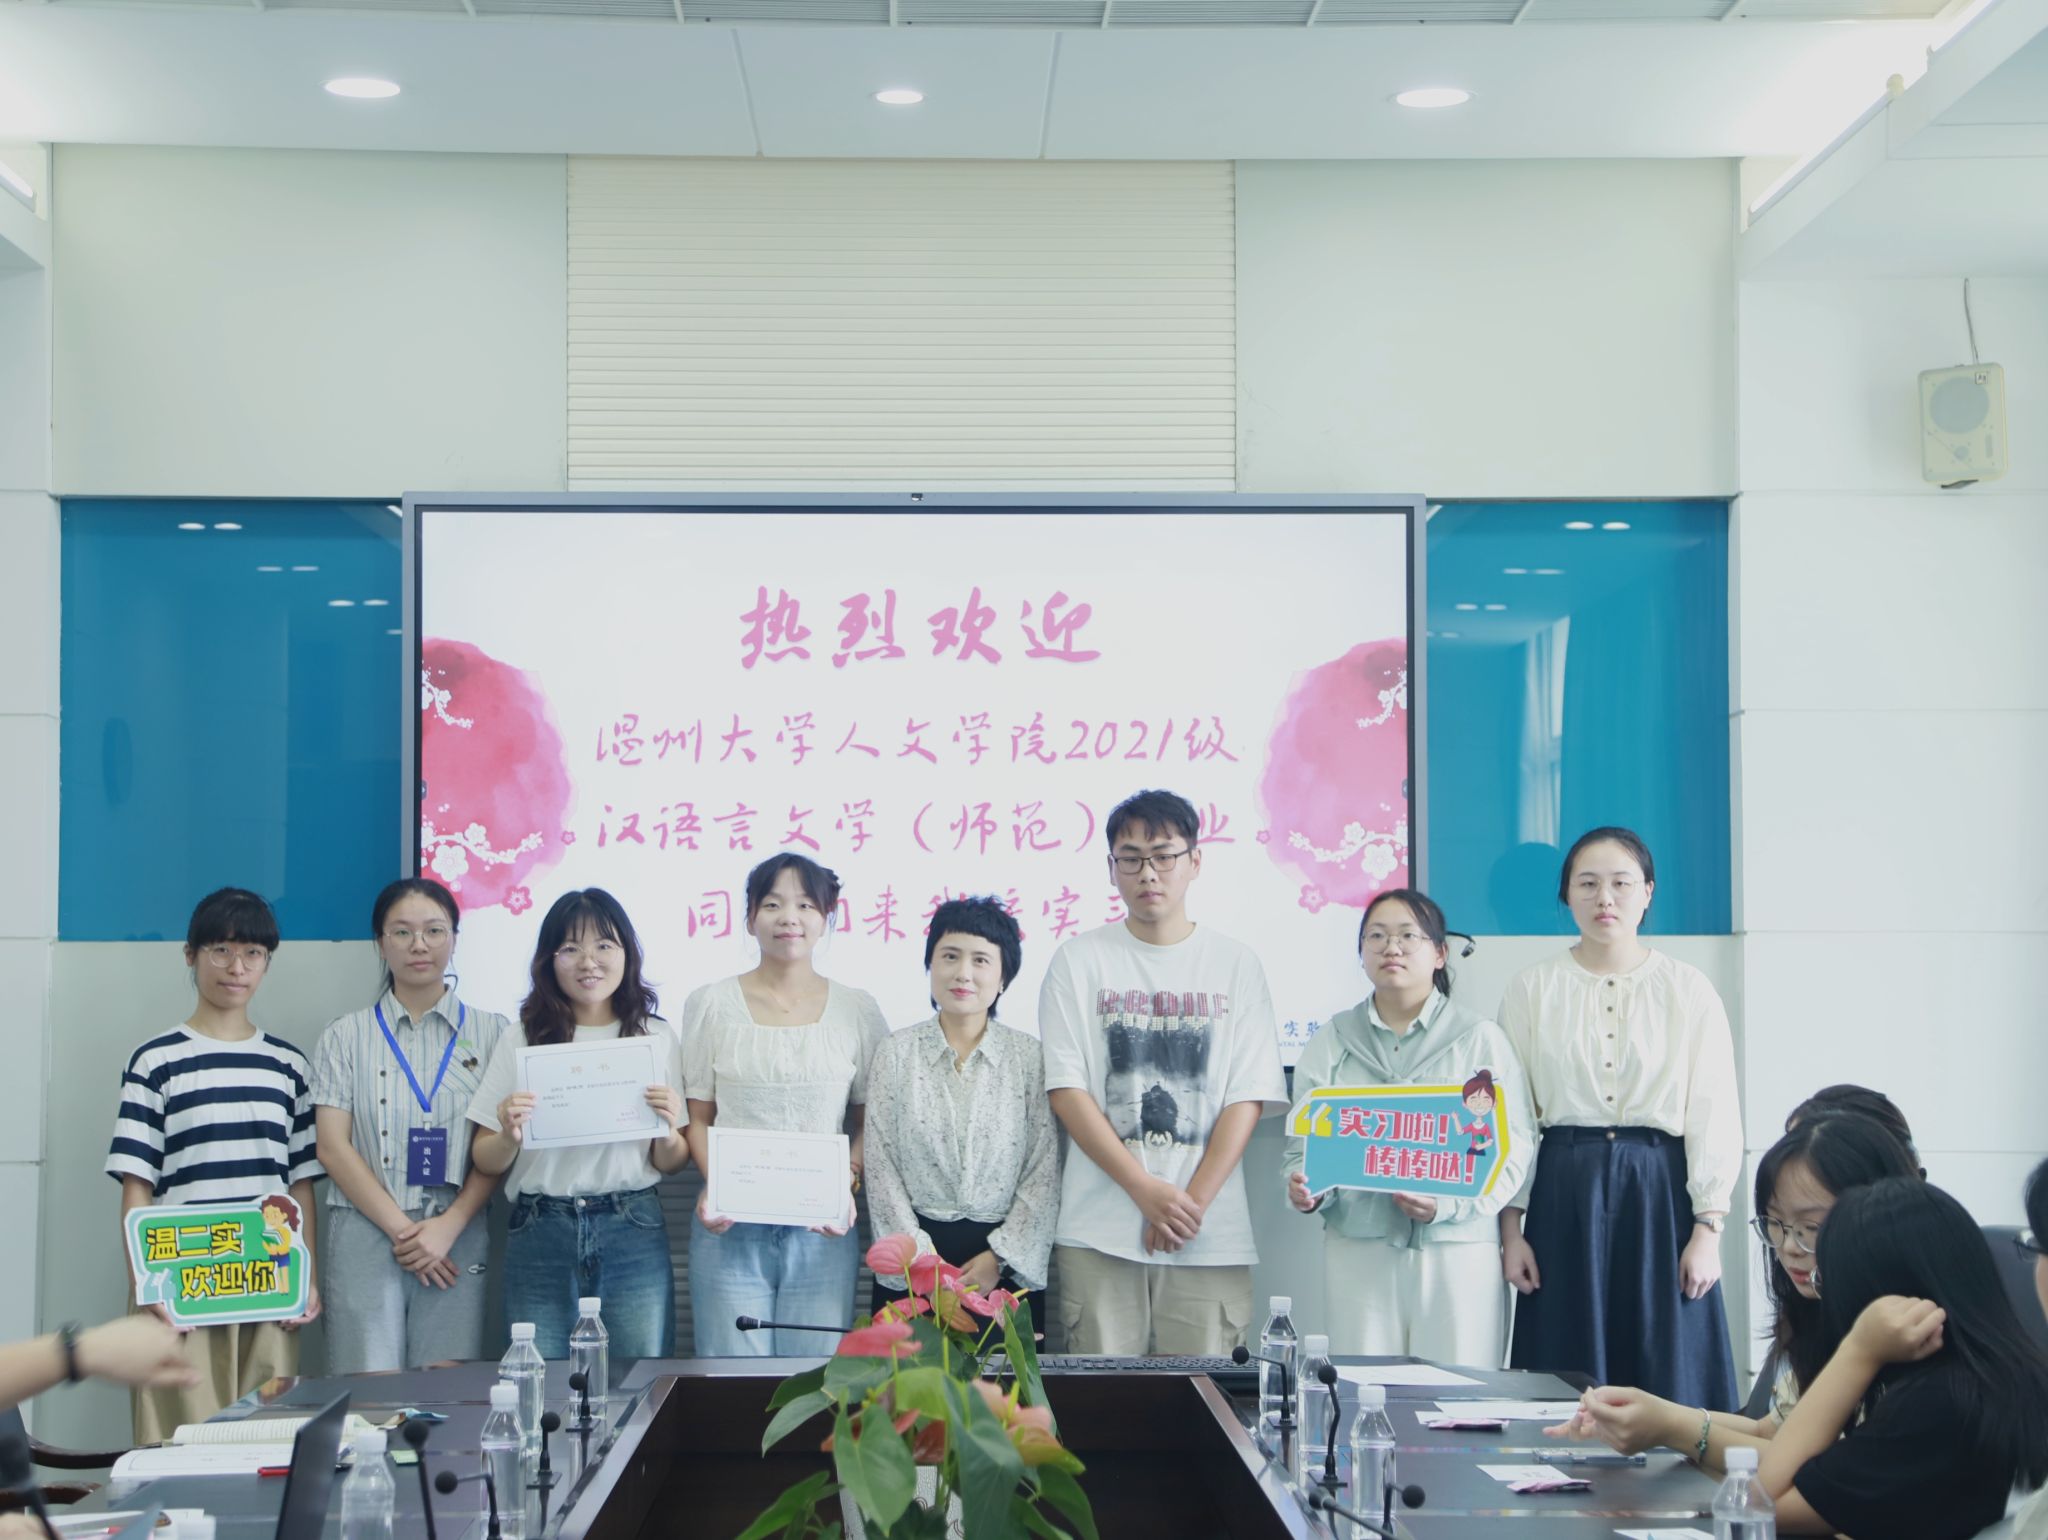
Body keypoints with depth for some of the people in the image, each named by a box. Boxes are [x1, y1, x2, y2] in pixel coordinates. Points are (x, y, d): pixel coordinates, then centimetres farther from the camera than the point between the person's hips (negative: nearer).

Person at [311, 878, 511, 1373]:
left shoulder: (492, 1033, 9)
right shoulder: (346, 1036, 9)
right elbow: (333, 1147, 1)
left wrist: (448, 1227, -9)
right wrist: (400, 1228, -8)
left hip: (458, 1239, 0)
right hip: (366, 1236, 0)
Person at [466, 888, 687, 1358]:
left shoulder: (656, 1037, 6)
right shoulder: (522, 1039, 5)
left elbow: (671, 1164, 11)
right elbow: (485, 1162, 7)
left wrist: (668, 1133, -9)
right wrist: (509, 1135, -13)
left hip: (633, 1234, 0)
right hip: (540, 1236, 0)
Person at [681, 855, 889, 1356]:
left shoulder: (857, 1009, 6)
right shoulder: (710, 1005, 5)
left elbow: (872, 1122, 8)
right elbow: (698, 1117, 7)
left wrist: (848, 1184, -9)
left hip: (823, 1231, 0)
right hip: (730, 1227, 0)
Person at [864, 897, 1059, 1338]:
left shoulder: (1028, 1057, 1)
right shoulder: (896, 1053, 2)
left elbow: (1044, 1173, -1)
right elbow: (882, 1169, -1)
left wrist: (998, 1259, -10)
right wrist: (922, 1262, -9)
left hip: (1006, 1262, 0)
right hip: (913, 1265, 0)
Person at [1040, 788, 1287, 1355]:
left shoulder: (1235, 964, 8)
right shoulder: (1080, 960, 5)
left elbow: (1247, 1098, 3)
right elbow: (1066, 1090, -1)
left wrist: (1193, 1202, -8)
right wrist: (1146, 1191, -10)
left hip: (1210, 1236, 1)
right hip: (1098, 1234, -1)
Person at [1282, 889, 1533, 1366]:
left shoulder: (1481, 1039, 5)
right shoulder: (1330, 1041, 12)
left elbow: (1513, 1147, -2)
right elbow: (1304, 1143, 9)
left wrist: (1449, 1205, -17)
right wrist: (1303, 1187, -13)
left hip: (1458, 1247, -1)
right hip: (1358, 1249, 2)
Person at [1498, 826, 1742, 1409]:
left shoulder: (1689, 991, 3)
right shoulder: (1531, 989, 5)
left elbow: (1715, 1118, 0)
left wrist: (1707, 1230, -6)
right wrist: (1511, 1228, 1)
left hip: (1660, 1189, -1)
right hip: (1564, 1192, 1)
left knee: (1667, 1376, 0)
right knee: (1566, 1384, 2)